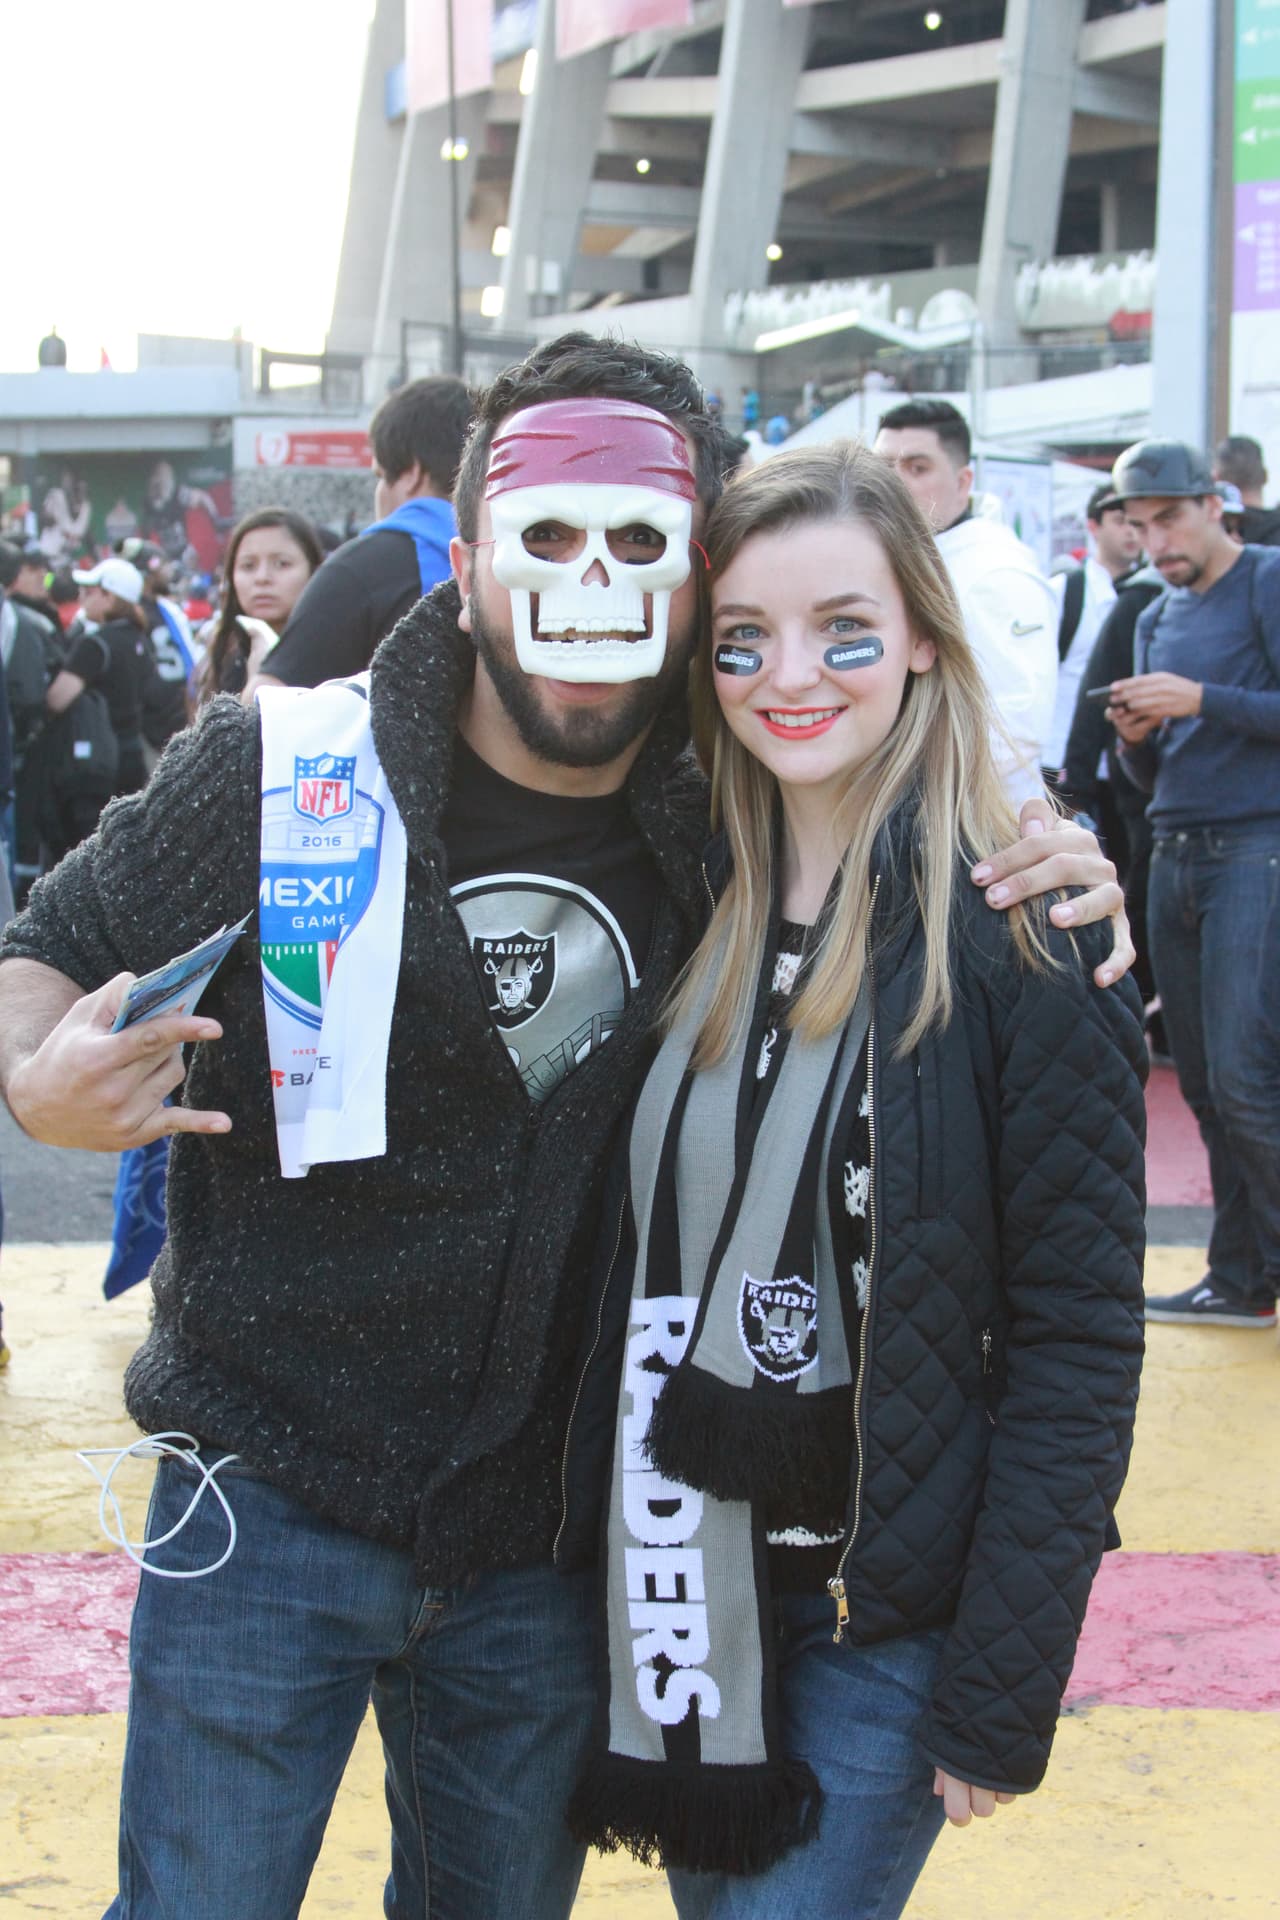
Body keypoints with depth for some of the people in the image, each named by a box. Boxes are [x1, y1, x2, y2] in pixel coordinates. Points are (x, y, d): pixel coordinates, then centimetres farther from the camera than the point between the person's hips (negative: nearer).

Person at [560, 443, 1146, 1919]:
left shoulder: (1022, 940, -14)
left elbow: (1078, 1344, -13)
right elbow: (630, 1258, 7)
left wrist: (1005, 1688, -15)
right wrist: (604, 1547, 4)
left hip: (887, 1619, -5)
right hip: (676, 1576, 5)